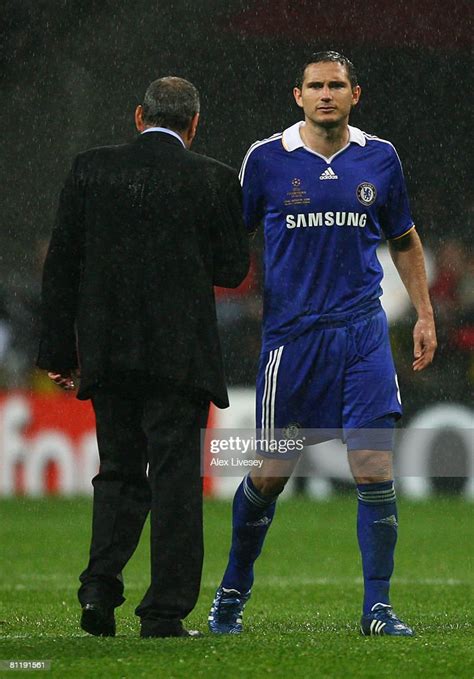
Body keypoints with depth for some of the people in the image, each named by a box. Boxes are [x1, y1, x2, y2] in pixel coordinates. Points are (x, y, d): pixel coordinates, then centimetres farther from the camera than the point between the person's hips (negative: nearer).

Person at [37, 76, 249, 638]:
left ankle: (101, 586, -2)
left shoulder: (91, 170, 2)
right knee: (174, 478, 3)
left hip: (106, 354, 3)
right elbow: (233, 270, 1)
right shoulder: (212, 180, -4)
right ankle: (165, 611, 0)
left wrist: (59, 350, 9)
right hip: (179, 354, -3)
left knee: (118, 472, 15)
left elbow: (60, 265, 4)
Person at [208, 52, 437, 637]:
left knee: (375, 469, -8)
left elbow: (404, 239, 19)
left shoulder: (379, 159, 6)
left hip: (362, 332, 1)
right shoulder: (266, 159, 0)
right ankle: (231, 595, 24)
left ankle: (377, 607, -1)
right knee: (271, 474, 4)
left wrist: (424, 314, 12)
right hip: (289, 335, -1)